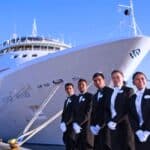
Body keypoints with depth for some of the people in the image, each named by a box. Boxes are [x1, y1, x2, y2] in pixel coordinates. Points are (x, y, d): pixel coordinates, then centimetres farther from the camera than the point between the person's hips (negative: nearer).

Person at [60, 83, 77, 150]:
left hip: (72, 124, -8)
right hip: (66, 125, 8)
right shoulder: (66, 100, 21)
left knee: (72, 141, -11)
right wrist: (62, 123, 3)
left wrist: (68, 122, -15)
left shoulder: (76, 98, -6)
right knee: (66, 140, 8)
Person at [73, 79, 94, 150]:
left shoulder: (90, 96, -4)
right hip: (78, 128, 7)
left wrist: (79, 124, -17)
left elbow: (88, 112, -13)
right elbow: (75, 112, 15)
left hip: (87, 127, -7)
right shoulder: (77, 98, 19)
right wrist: (75, 124, -3)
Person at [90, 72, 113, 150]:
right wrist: (92, 125, 3)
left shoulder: (110, 91, -4)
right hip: (97, 128, 7)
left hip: (106, 126, -7)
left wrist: (100, 125, -13)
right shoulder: (95, 96, 21)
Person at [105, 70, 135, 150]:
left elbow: (127, 109, -11)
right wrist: (109, 121, -6)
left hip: (125, 125, -5)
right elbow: (107, 109, 12)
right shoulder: (111, 93, 18)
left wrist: (115, 121, -16)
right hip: (113, 126, 5)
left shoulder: (128, 90, 1)